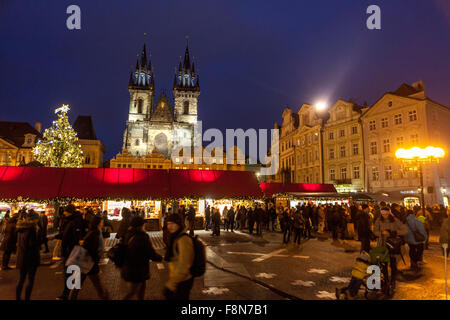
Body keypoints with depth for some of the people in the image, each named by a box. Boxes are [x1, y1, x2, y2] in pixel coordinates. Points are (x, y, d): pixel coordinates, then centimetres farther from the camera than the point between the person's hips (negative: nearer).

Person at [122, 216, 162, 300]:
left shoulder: (129, 236, -3)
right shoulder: (142, 238, -28)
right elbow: (152, 254, -21)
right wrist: (161, 258, -2)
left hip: (129, 269, 8)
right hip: (137, 271, -8)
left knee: (142, 286, 25)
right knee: (133, 291, 12)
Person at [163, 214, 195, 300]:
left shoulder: (183, 239, -23)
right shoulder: (175, 238, 9)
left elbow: (184, 266, -27)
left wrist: (171, 284, -23)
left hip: (182, 282, -9)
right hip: (176, 279, 9)